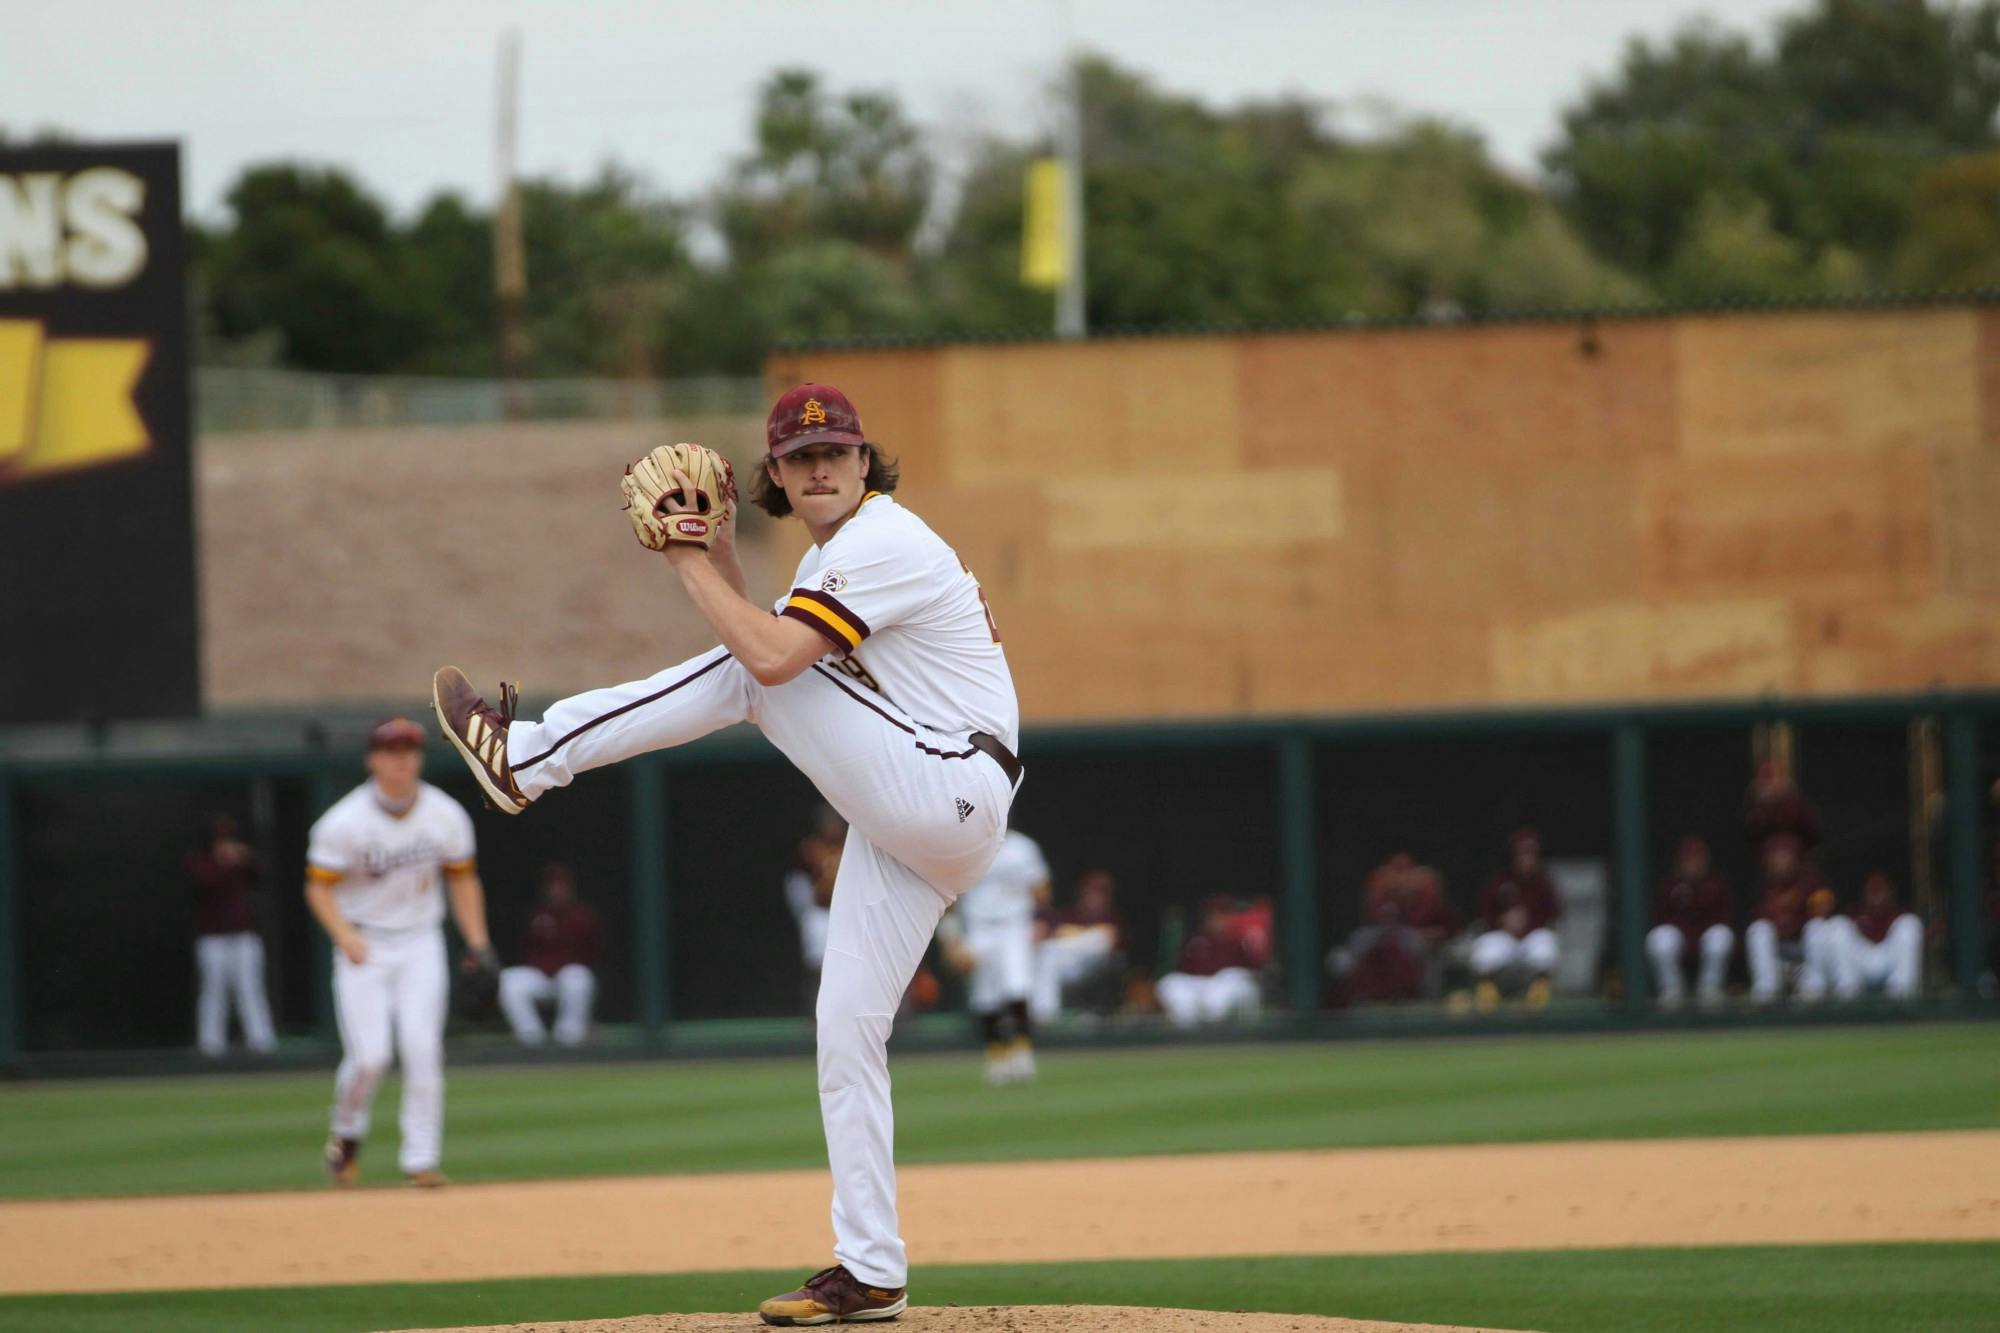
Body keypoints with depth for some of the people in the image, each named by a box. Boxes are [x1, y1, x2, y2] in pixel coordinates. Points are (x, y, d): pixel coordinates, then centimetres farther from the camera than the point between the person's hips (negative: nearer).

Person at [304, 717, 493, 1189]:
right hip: (364, 948, -2)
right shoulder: (344, 822, -14)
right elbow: (319, 888, -9)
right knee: (370, 1056, -12)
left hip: (420, 944, 2)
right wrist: (344, 934, -26)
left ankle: (422, 1159, -2)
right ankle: (347, 1133, 17)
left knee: (423, 1051, -9)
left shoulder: (446, 817, -3)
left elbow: (462, 879, 10)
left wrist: (477, 942, 2)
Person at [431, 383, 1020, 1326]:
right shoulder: (830, 559, 19)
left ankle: (527, 756, -5)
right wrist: (720, 559, 8)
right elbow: (759, 650, 20)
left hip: (949, 790, -10)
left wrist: (689, 560, -13)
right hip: (911, 824, 10)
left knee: (755, 674, -12)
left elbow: (771, 658, -24)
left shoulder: (882, 544, -13)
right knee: (846, 1026, 5)